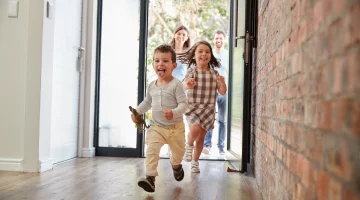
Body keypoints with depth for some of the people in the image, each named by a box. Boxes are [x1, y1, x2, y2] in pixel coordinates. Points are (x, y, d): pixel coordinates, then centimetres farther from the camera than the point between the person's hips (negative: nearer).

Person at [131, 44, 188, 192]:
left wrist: (174, 113, -39)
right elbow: (147, 102, 16)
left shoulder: (176, 84, -17)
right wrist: (138, 111, 0)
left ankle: (176, 165, 51)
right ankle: (150, 178, -15)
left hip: (175, 127, -3)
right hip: (156, 127, 3)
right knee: (151, 151, -16)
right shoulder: (152, 86, 1)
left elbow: (183, 104, -21)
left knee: (178, 152, 18)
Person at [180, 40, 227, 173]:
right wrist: (187, 84, -47)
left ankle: (195, 162, 29)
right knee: (195, 129, -28)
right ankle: (189, 145, 5)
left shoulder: (214, 73, 4)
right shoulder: (192, 71, -5)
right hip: (193, 108, -3)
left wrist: (222, 83, -20)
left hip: (208, 110, 3)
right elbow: (183, 85, -22)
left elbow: (222, 92, 2)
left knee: (201, 138, 9)